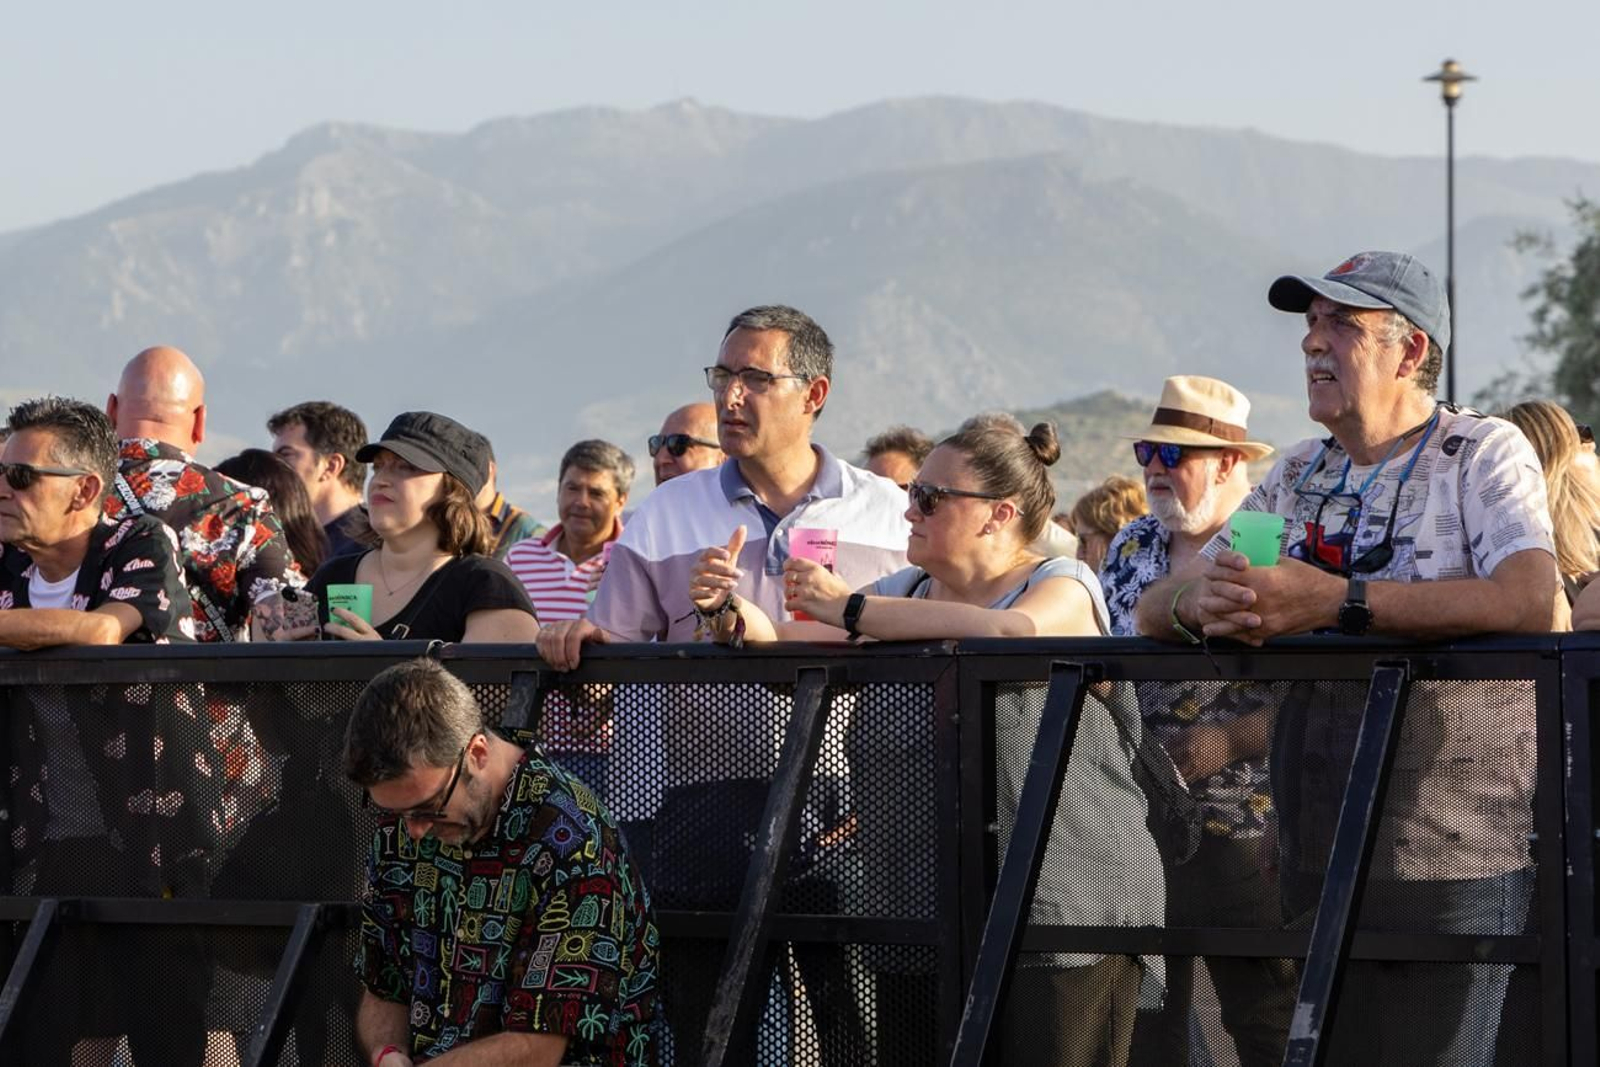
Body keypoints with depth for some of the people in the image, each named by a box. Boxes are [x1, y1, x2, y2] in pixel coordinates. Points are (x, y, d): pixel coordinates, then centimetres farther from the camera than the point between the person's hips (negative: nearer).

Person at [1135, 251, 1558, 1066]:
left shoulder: (1484, 454, -4)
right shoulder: (1298, 477, 16)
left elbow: (1531, 600, -23)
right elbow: (1153, 609, 13)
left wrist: (1337, 601, -27)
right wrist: (1200, 602, -14)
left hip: (1454, 864, -6)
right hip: (1320, 860, 6)